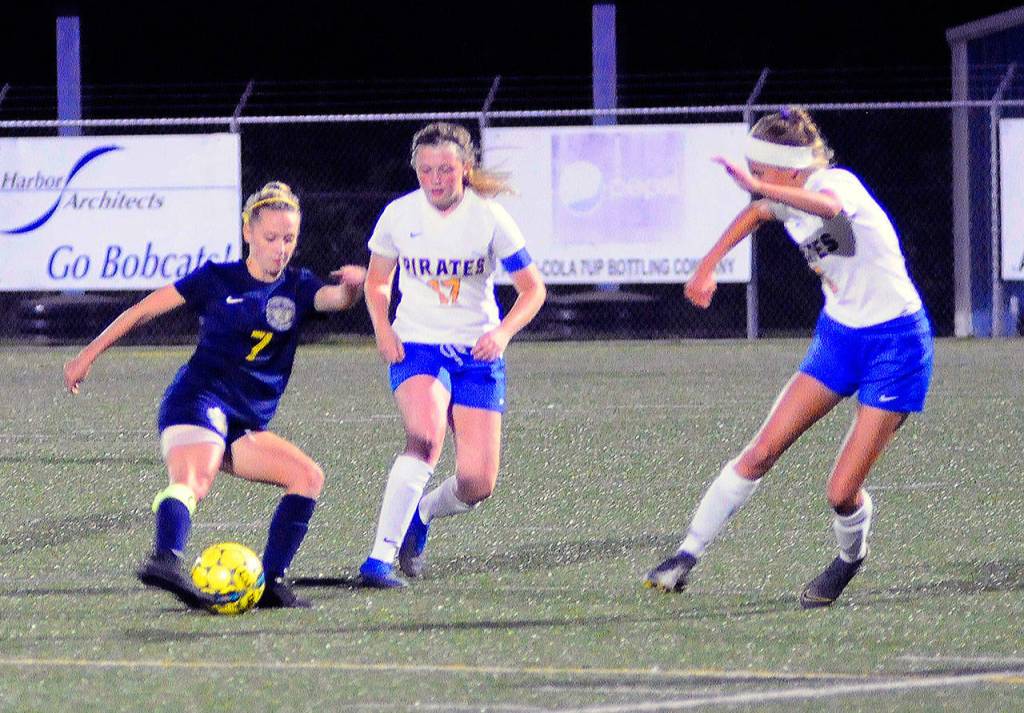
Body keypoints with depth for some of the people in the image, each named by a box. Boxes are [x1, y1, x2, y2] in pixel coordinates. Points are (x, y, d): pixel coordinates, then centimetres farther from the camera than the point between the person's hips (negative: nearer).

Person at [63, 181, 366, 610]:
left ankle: (270, 582, -4)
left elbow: (335, 299, -9)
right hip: (199, 401, -7)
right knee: (192, 482, -33)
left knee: (308, 477, -1)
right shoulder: (217, 280, 3)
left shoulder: (296, 288, 13)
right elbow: (145, 310, 10)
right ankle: (165, 560, -60)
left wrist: (351, 286, -34)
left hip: (244, 426, 7)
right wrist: (89, 355, 10)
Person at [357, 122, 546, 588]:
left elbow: (532, 289, 0)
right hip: (416, 346, -1)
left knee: (477, 484, -6)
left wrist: (503, 331, -19)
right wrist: (382, 328, -7)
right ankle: (379, 560, -32)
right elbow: (377, 281, 13)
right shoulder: (399, 215, -3)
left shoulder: (489, 218, -6)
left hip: (476, 354, 1)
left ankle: (419, 516, 29)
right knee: (426, 439, -32)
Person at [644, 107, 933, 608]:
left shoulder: (836, 183, -24)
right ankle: (687, 556, 2)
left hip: (895, 345, -7)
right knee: (761, 453, -5)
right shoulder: (787, 201, -1)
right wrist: (708, 265, 27)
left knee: (842, 493, -8)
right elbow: (755, 213, 26)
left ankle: (851, 556, 25)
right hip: (837, 336, 7)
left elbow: (828, 206, -51)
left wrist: (758, 187, -67)